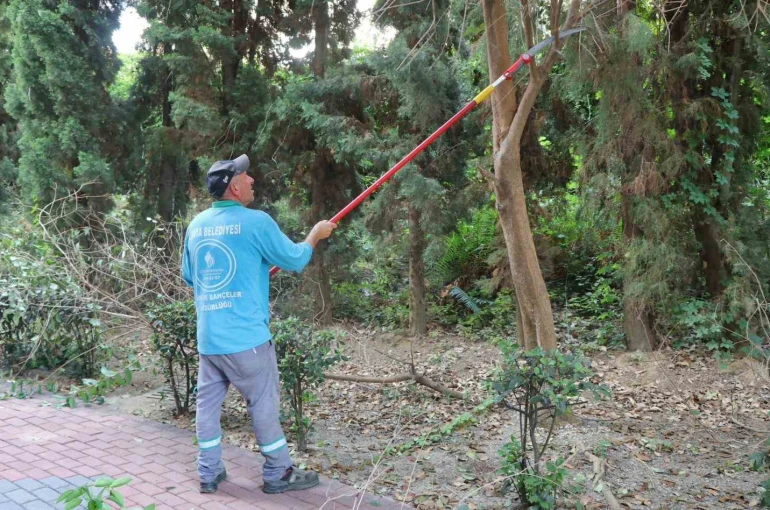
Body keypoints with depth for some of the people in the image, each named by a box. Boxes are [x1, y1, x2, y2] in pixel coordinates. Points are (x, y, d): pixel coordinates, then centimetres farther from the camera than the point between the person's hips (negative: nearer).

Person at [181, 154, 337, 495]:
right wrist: (315, 235, 14)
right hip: (245, 337, -6)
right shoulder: (256, 222, -12)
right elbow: (294, 260, -3)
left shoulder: (196, 225, 6)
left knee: (207, 403, 14)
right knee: (264, 405, 6)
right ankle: (279, 474, 17)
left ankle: (209, 473, 22)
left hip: (207, 338, 6)